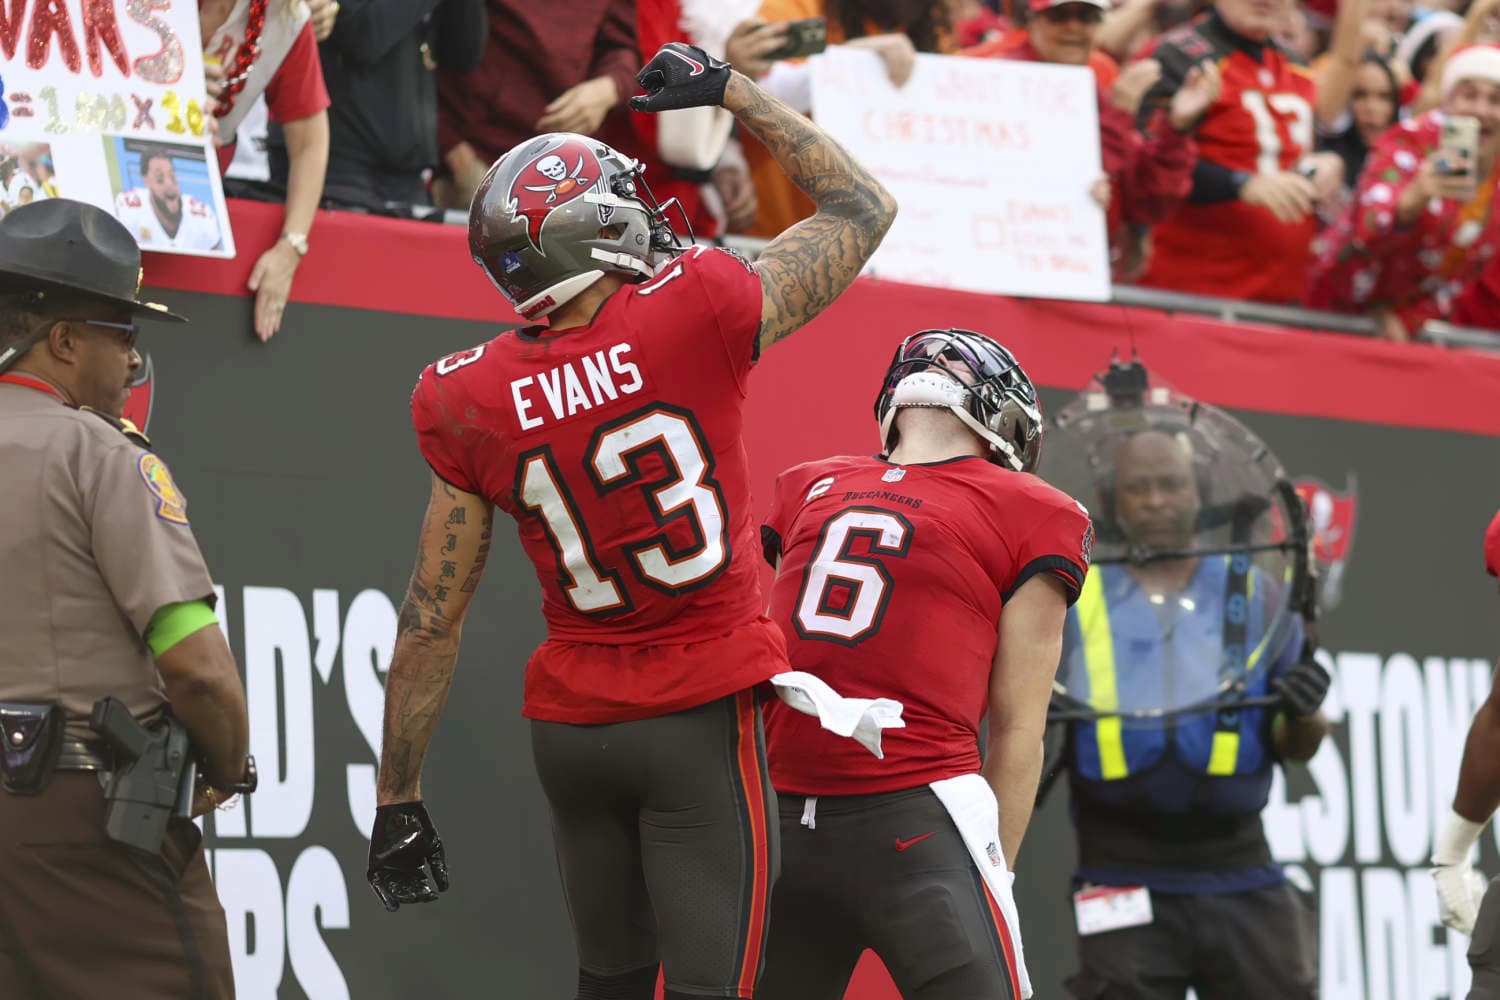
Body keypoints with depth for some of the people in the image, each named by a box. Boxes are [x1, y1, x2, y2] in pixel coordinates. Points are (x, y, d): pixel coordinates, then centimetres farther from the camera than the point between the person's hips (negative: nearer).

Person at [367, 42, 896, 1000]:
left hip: (572, 729, 4)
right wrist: (732, 89, 14)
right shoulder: (698, 314, -12)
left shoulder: (472, 404, -3)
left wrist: (398, 797, 9)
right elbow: (862, 208, 4)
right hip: (703, 715, -4)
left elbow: (431, 621, 1)